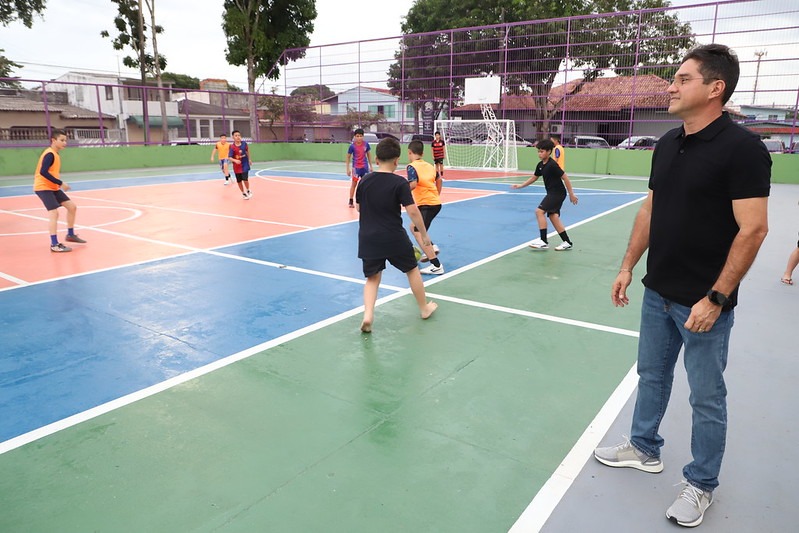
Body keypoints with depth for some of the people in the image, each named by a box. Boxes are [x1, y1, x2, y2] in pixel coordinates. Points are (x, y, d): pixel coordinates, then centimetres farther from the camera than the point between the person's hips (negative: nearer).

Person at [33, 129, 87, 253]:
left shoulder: (55, 154, 12)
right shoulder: (50, 154, -18)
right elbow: (43, 172, -28)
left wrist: (59, 184, 7)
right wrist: (60, 183, -28)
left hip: (53, 187, 10)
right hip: (43, 187, -10)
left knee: (72, 206, 10)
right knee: (53, 212, -18)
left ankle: (70, 234, 25)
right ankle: (54, 245, -18)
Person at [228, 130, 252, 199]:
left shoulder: (244, 143, -8)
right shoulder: (232, 147, -15)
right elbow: (229, 157, -19)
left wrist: (249, 159, 21)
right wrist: (235, 160, -38)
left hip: (245, 165, 0)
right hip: (237, 166, 0)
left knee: (245, 179, -13)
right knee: (239, 181, 8)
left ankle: (248, 191, 15)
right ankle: (243, 193, 29)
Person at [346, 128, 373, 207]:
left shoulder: (366, 144, -4)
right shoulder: (352, 146, -11)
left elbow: (369, 155, 8)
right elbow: (348, 157, -2)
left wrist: (370, 166, 9)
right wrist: (348, 169, -4)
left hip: (365, 167, 3)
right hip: (356, 167, -3)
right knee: (354, 184, 2)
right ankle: (351, 202, 8)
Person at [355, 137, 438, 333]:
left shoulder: (364, 181, 1)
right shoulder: (400, 182, -12)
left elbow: (358, 208, 11)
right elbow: (412, 211, -15)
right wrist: (424, 235, -6)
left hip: (368, 238, 3)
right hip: (394, 238, -3)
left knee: (372, 278, 15)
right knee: (412, 270, 18)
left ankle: (367, 316, -4)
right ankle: (424, 309, 32)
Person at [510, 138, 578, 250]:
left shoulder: (552, 165, -18)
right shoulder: (540, 165, 7)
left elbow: (565, 178, -15)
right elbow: (534, 178, 21)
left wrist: (571, 194, -13)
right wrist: (521, 185, 14)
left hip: (558, 193, -9)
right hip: (552, 193, 9)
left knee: (539, 211, -14)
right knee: (553, 216, 5)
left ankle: (543, 241, -12)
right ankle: (567, 243, 11)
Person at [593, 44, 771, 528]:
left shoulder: (742, 148, -16)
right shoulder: (667, 145, 6)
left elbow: (753, 229, -18)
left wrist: (715, 298, -20)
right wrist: (628, 266, 10)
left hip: (704, 302, -7)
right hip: (658, 292, 7)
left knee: (707, 397, 10)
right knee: (652, 375, 20)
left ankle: (701, 484, 29)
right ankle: (645, 449, 41)